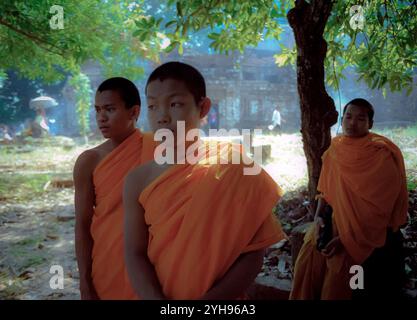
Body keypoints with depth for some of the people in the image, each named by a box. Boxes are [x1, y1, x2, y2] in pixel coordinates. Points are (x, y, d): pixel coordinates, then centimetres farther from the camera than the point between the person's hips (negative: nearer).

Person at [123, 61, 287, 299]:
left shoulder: (232, 169, -13)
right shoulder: (138, 181, -7)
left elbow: (253, 255, -14)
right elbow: (135, 255, -9)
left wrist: (211, 298, -23)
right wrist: (157, 299, -24)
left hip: (218, 296, -2)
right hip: (155, 294, 2)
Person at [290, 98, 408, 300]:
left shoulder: (382, 155, -13)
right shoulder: (334, 150, 3)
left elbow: (379, 207, -15)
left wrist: (347, 238, -19)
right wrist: (319, 217, -7)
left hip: (367, 229, -5)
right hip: (336, 218, 5)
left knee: (341, 261, -18)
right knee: (309, 254, -7)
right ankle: (305, 298, 12)